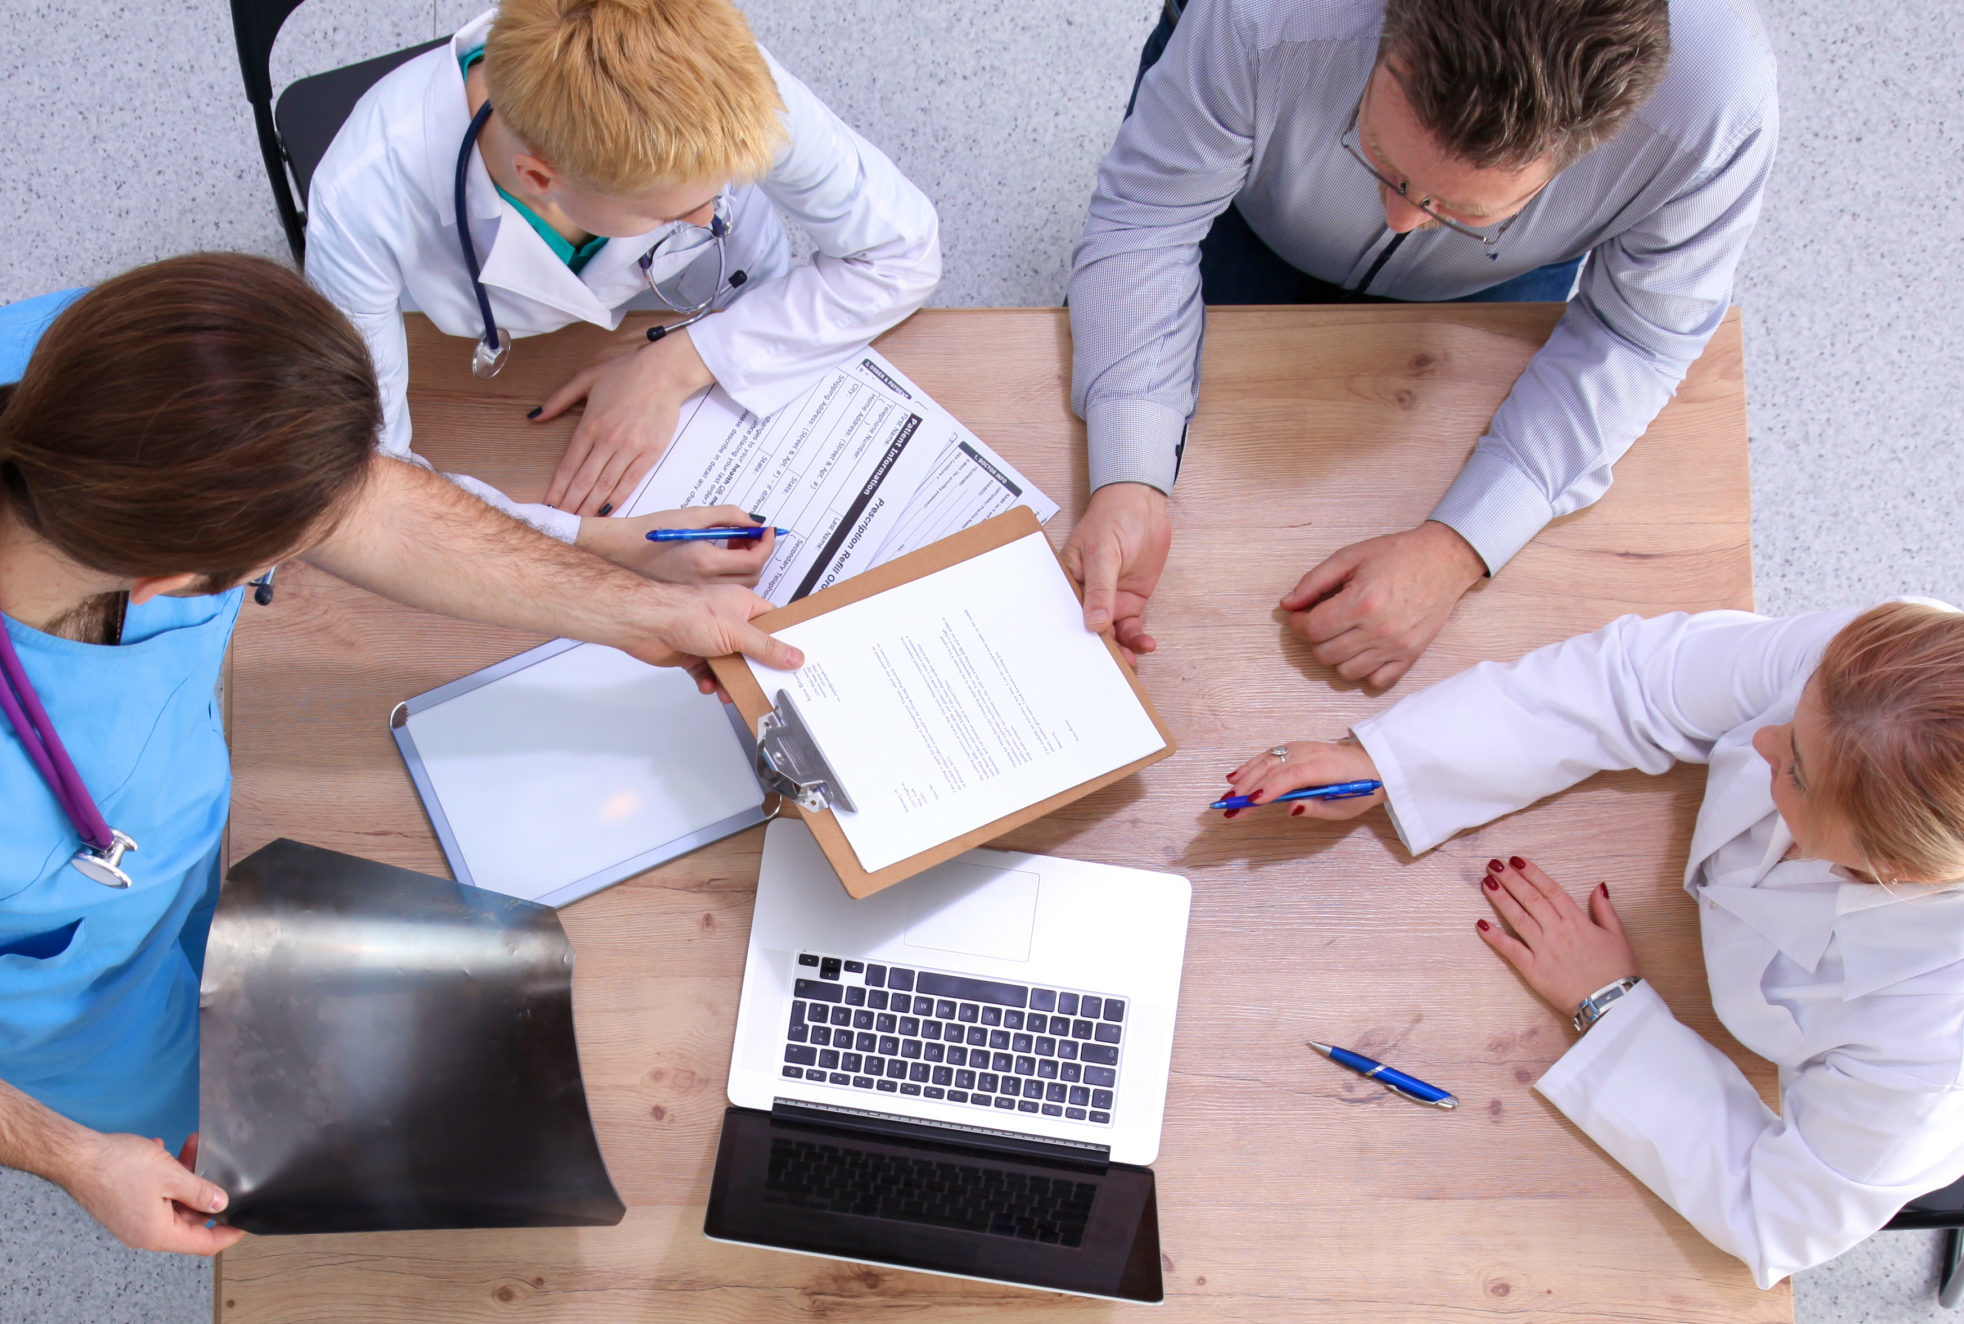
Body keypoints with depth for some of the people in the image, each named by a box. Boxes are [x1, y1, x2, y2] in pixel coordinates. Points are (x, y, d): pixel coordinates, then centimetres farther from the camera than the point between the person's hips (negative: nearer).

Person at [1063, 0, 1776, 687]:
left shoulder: (1721, 109, -42)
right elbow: (1143, 222, -32)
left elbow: (1637, 340, -27)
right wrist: (1128, 484, -45)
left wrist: (1456, 553, -38)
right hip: (1252, 220, 0)